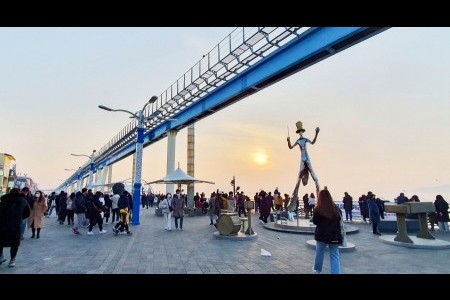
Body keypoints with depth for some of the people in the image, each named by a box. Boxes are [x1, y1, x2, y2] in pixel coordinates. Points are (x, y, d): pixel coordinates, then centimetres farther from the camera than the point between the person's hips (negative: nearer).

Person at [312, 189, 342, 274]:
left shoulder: (317, 209, -11)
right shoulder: (336, 208, -2)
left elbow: (315, 222, -2)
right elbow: (339, 220, 11)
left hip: (322, 234, -1)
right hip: (335, 235, 1)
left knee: (319, 253, 19)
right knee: (335, 256, 6)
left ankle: (317, 269, 37)